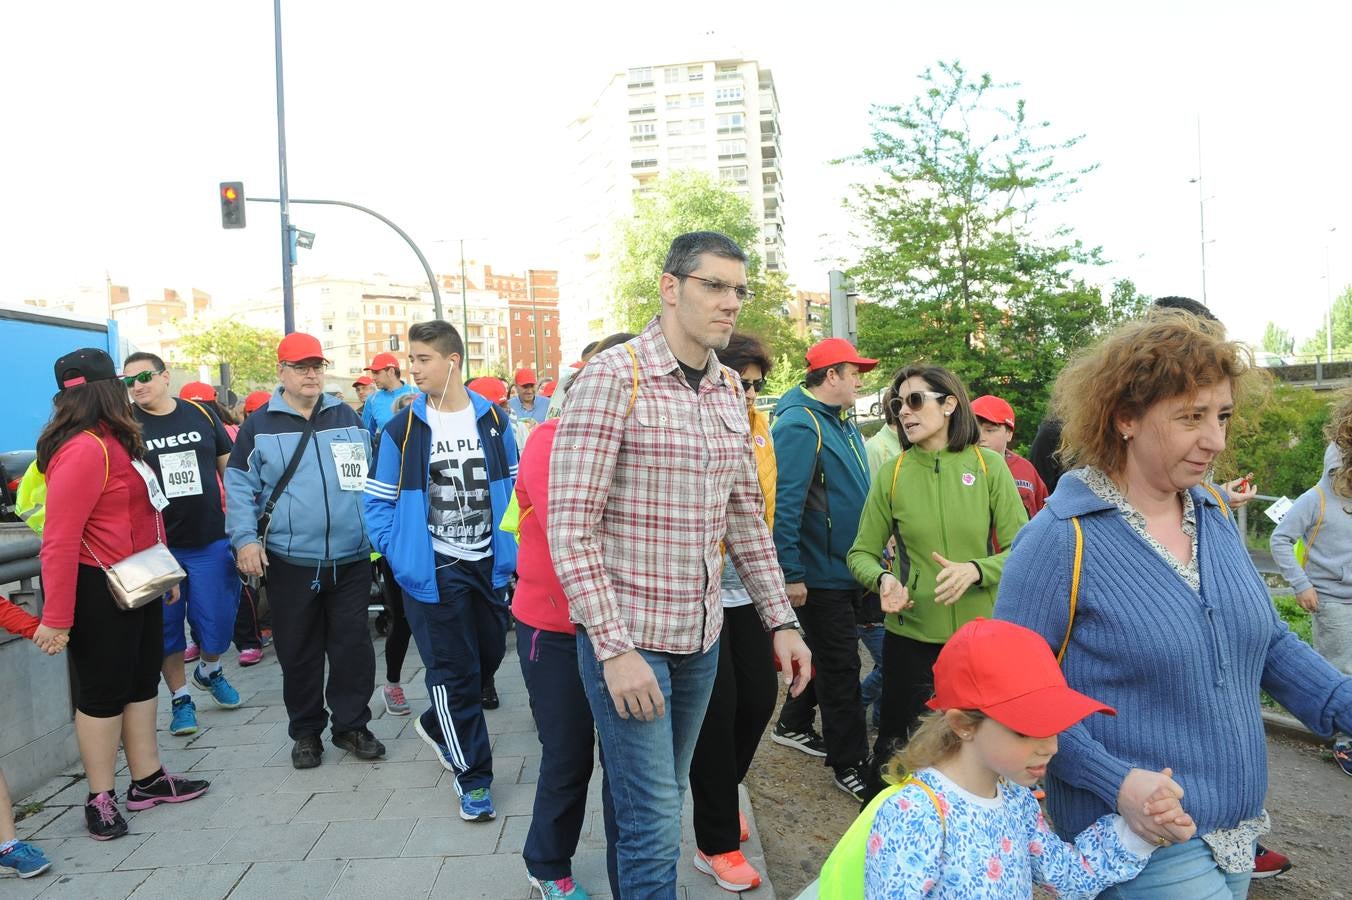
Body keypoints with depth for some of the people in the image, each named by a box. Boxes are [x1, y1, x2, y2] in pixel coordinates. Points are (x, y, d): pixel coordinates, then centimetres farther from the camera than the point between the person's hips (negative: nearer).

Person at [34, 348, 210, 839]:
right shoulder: (85, 450, -23)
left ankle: (148, 780, 31)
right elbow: (59, 540, -26)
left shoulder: (115, 441, 8)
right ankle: (101, 798, 20)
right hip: (99, 590, -10)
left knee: (141, 682, 18)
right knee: (104, 692, 4)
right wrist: (57, 617, -25)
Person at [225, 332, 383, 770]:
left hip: (351, 559, 2)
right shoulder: (260, 425, 2)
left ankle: (351, 725, 22)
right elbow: (239, 487, 2)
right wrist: (245, 538, -9)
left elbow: (370, 476, 14)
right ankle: (306, 731, 26)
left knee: (352, 646, 7)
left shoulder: (346, 417, 9)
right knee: (298, 652, 9)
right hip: (289, 561, -1)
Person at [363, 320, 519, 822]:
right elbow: (378, 502, -1)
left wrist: (509, 547, 1)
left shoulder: (494, 421, 1)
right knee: (455, 671, 1)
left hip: (489, 566, 4)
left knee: (490, 658, 16)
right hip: (434, 571, -3)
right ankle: (473, 776, 17)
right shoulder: (402, 429, -6)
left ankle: (436, 725, 43)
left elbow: (514, 489, 9)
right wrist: (401, 556, -10)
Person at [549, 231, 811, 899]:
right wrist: (614, 648, -20)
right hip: (627, 636, -6)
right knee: (654, 822, 0)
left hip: (701, 636, 6)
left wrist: (781, 621, 9)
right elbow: (570, 527, -17)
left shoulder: (730, 391, 7)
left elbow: (745, 517, 14)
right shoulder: (614, 377, -14)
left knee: (666, 798, 19)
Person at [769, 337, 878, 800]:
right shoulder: (799, 425, -21)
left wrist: (878, 538, 20)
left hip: (847, 567, 10)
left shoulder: (843, 422, 11)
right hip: (821, 575, -9)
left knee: (828, 655, 21)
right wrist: (791, 575, -26)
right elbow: (785, 503, -26)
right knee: (840, 667, 0)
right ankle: (850, 764, 13)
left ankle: (793, 725, 39)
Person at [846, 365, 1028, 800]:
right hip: (910, 636, 0)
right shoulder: (892, 472, -2)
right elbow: (862, 553, 3)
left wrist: (976, 569, -23)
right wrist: (884, 580, -17)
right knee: (898, 747, 10)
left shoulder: (988, 465, -3)